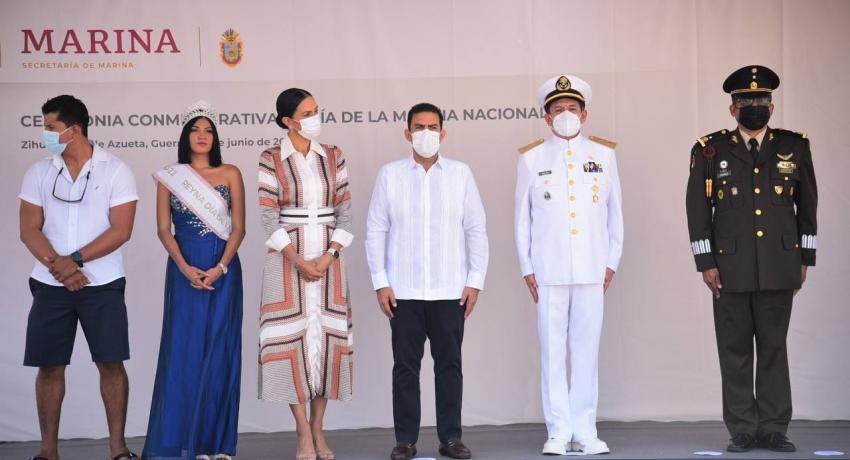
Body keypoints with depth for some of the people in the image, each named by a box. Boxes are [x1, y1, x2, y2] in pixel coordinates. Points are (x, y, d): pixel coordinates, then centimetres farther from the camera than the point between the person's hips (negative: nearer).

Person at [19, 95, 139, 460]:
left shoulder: (115, 170, -3)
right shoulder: (39, 172, 6)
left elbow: (120, 230, -9)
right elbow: (29, 229, 1)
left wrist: (75, 260, -15)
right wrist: (56, 264, -15)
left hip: (102, 285, -3)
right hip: (50, 285, 3)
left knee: (111, 362, -3)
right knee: (49, 365, 4)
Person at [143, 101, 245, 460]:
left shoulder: (230, 174, 5)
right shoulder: (169, 177, 7)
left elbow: (238, 227, 1)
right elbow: (163, 229, 2)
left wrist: (220, 268, -12)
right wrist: (186, 268, -12)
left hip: (223, 270, 0)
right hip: (184, 271, 0)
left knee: (218, 350, 0)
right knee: (183, 350, -3)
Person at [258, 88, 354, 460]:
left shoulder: (333, 156, 7)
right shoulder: (271, 160, -2)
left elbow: (345, 210, 4)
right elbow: (269, 216, -6)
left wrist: (329, 256, -8)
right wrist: (297, 260, -14)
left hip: (328, 257, 3)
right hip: (287, 258, -3)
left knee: (326, 337, 2)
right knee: (292, 339, -4)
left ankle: (318, 429, 11)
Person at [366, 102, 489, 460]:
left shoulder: (460, 173, 5)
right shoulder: (390, 174, 4)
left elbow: (477, 229, 5)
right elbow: (376, 230, 3)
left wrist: (475, 280, 0)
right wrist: (380, 283, -3)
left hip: (450, 292, 0)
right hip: (403, 292, 0)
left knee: (449, 364, 5)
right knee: (405, 365, 3)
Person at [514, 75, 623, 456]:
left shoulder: (603, 155, 10)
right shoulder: (531, 159, 7)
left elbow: (615, 213, 13)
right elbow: (522, 218, 8)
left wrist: (612, 262, 6)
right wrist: (527, 268, 3)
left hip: (592, 270, 1)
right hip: (549, 271, -1)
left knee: (587, 349, 2)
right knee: (553, 351, -1)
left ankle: (585, 432, 8)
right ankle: (559, 433, 5)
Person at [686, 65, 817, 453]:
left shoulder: (795, 147, 8)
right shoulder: (710, 151, 3)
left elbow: (807, 206, 12)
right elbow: (697, 210, 3)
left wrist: (804, 260, 9)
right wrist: (706, 262, -2)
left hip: (779, 269, 1)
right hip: (731, 269, -1)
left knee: (774, 348, 5)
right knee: (735, 351, 3)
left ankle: (774, 429, 11)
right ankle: (742, 431, 9)